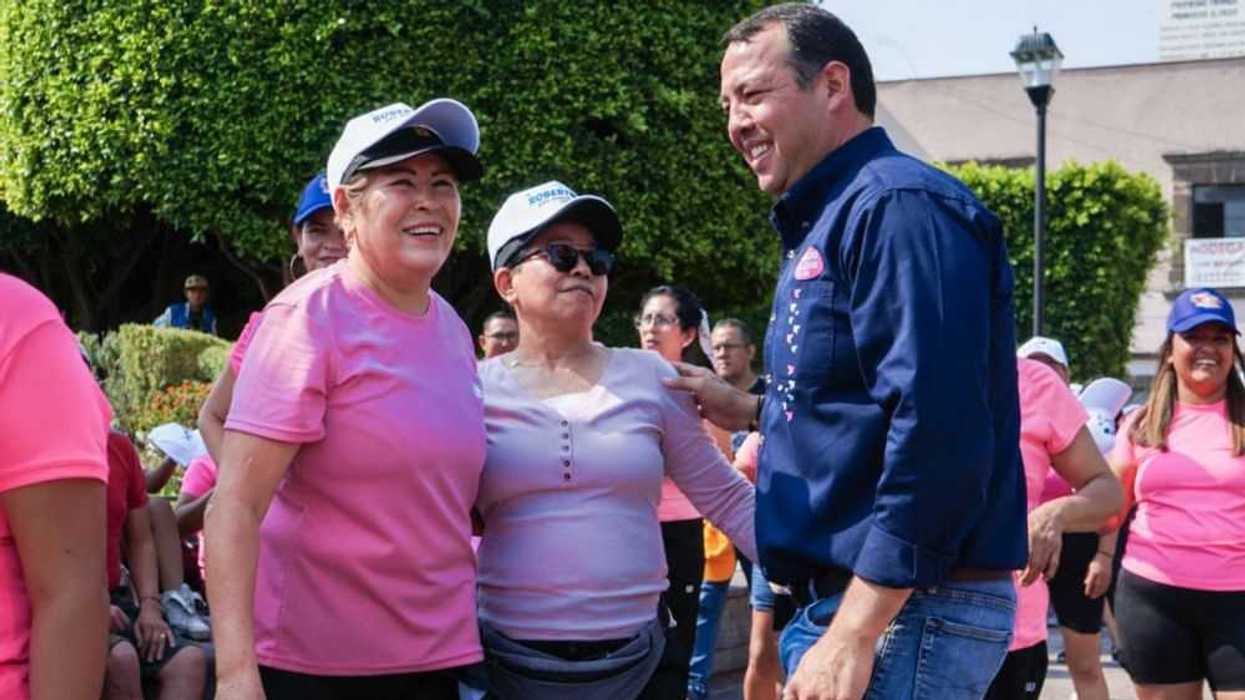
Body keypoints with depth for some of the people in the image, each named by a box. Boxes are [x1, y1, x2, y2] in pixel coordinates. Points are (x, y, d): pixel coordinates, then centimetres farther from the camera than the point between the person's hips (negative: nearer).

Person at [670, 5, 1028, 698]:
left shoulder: (897, 206, -15)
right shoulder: (824, 224, 16)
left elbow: (938, 434, -25)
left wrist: (854, 634, -25)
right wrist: (754, 412, 14)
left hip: (906, 611, -10)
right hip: (844, 598, 10)